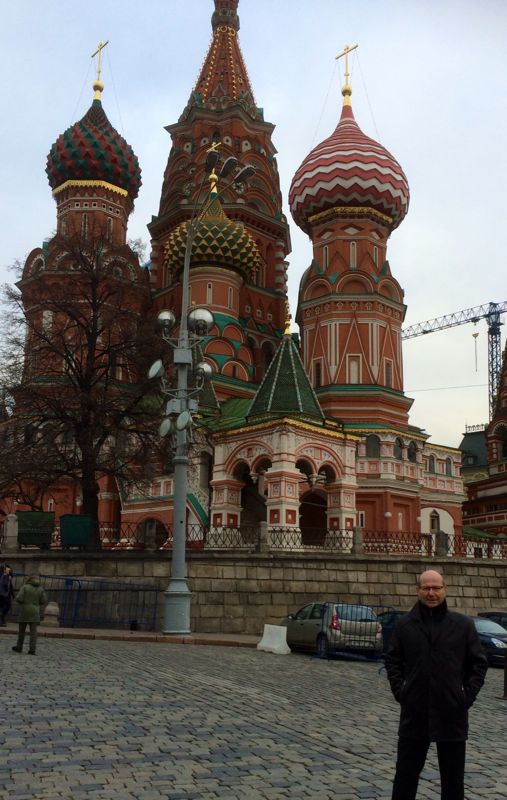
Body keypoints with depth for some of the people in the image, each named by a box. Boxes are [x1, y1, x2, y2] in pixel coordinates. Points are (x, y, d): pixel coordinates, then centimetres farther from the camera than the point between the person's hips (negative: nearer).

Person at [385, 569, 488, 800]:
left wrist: (468, 694, -4)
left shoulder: (463, 625, 0)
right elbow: (392, 660, 9)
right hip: (414, 713, 0)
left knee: (453, 776, 11)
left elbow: (479, 663, 4)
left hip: (452, 714, 0)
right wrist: (399, 690, -1)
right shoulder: (405, 625, 2)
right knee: (406, 773, 9)